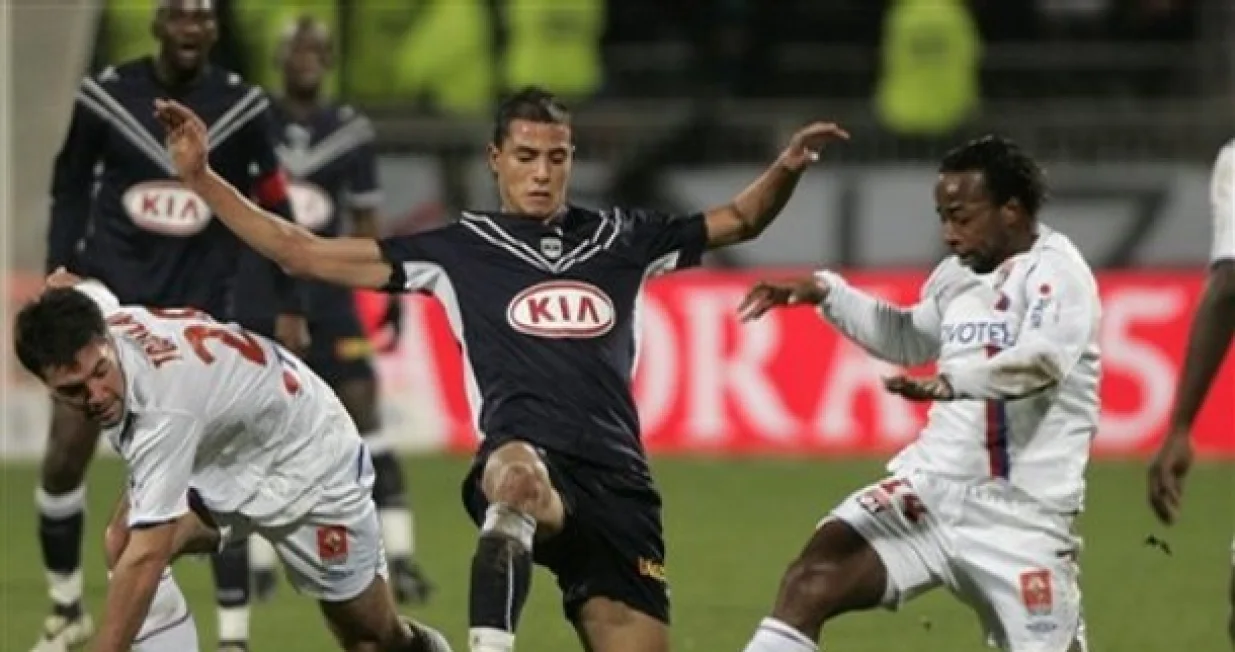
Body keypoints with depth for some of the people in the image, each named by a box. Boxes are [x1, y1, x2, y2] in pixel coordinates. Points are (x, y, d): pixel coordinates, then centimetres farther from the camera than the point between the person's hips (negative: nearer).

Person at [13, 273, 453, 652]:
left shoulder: (165, 409, -44)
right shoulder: (91, 309, -23)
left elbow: (146, 561, -45)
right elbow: (63, 284, 7)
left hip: (308, 459, -7)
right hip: (221, 455, 7)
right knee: (123, 542, -19)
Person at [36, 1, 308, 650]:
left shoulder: (241, 108, -3)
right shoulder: (106, 96, -5)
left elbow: (272, 212, 5)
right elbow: (69, 193, 7)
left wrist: (288, 306, 3)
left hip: (198, 305, -1)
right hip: (109, 295, 1)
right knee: (66, 453, 0)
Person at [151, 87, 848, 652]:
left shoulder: (620, 239, 20)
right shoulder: (459, 248, 14)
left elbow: (737, 220, 33)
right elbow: (302, 252, 16)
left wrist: (787, 169, 13)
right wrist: (200, 176, 11)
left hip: (617, 481, 4)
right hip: (525, 456, -4)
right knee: (518, 475, -42)